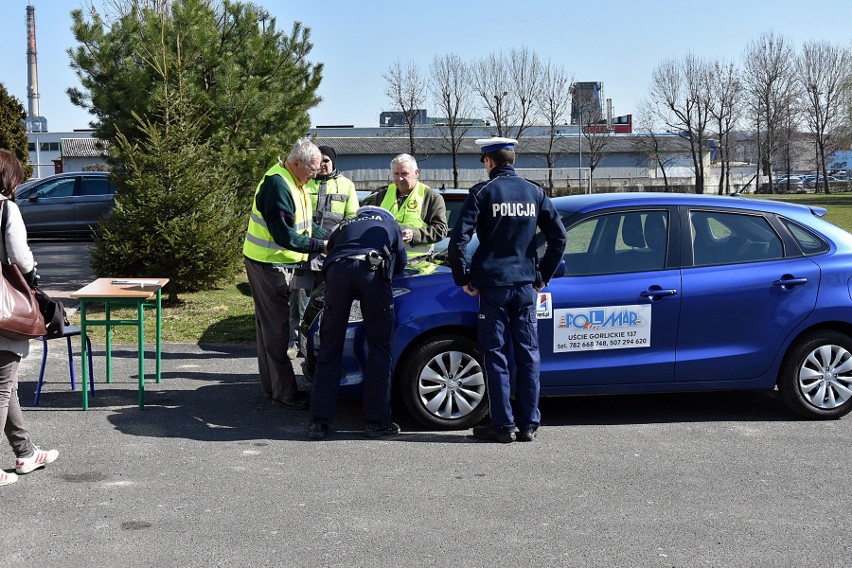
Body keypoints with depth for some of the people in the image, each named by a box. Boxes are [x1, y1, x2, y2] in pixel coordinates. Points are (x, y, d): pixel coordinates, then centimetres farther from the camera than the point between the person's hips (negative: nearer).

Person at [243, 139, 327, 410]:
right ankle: (284, 392, -1)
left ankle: (271, 386, 24)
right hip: (268, 264, -10)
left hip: (280, 263, 10)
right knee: (276, 327, -6)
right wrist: (320, 245, -20)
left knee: (270, 325, 15)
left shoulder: (293, 183, 11)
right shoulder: (277, 185, -22)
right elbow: (284, 235, -25)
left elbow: (305, 224, 17)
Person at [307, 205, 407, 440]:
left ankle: (319, 422, 6)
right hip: (372, 270, -2)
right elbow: (400, 264, 37)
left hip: (337, 270, 2)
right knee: (379, 348, 7)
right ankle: (377, 422, 7)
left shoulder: (342, 227, 41)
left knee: (329, 348, 8)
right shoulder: (389, 223, 36)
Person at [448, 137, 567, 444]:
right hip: (526, 284, 4)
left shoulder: (483, 192, -4)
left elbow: (458, 239, -11)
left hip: (493, 284, -4)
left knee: (496, 355, 2)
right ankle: (528, 424, 12)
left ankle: (503, 425, 4)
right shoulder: (534, 192, 8)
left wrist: (463, 278, -1)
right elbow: (559, 237, 7)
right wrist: (543, 276, 14)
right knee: (527, 353, 8)